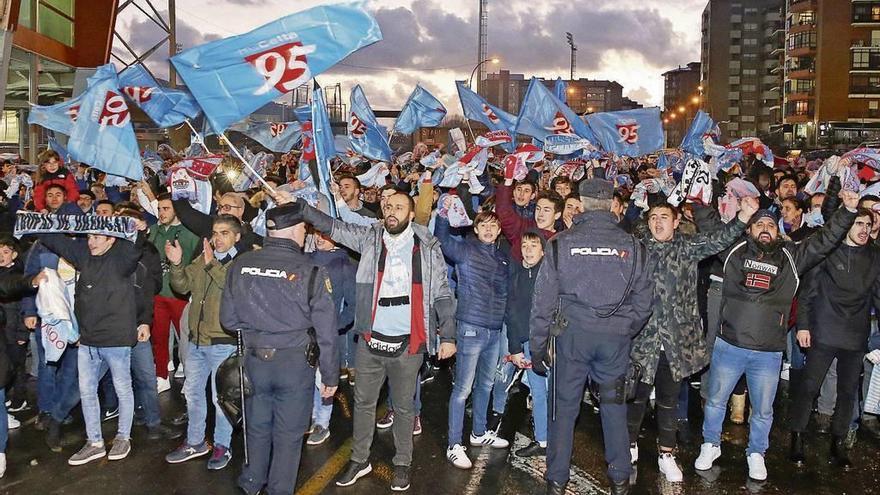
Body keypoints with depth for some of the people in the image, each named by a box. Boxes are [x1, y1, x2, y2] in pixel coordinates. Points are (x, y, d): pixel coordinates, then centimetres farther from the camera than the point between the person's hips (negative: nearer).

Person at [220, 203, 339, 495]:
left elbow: (228, 320, 2)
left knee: (258, 426, 23)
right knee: (288, 435, 13)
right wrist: (331, 375, -1)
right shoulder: (311, 272, -16)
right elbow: (326, 331, -11)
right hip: (295, 362, -4)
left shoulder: (239, 265, -6)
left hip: (254, 360, 4)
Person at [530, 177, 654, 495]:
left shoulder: (561, 244, -5)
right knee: (614, 405, 15)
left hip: (573, 334, -1)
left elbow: (544, 300, -5)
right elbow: (644, 300, 3)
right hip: (616, 337, 1)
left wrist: (537, 346, 2)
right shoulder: (631, 245, -1)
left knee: (565, 406, 10)